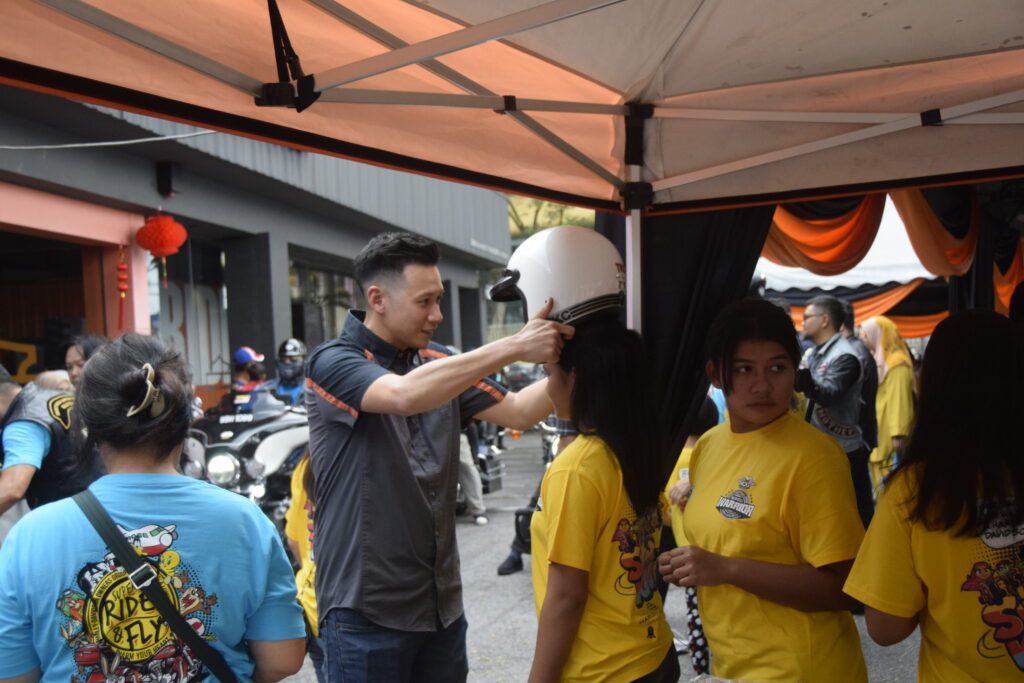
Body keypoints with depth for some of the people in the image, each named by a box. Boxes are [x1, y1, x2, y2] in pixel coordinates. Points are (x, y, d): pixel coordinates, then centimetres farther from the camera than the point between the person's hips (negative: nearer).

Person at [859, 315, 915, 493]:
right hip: (877, 435, 9)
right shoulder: (878, 360, 17)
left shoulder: (897, 364, -12)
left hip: (889, 436, -9)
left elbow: (899, 401, -20)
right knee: (880, 485, 11)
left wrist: (898, 433, -25)